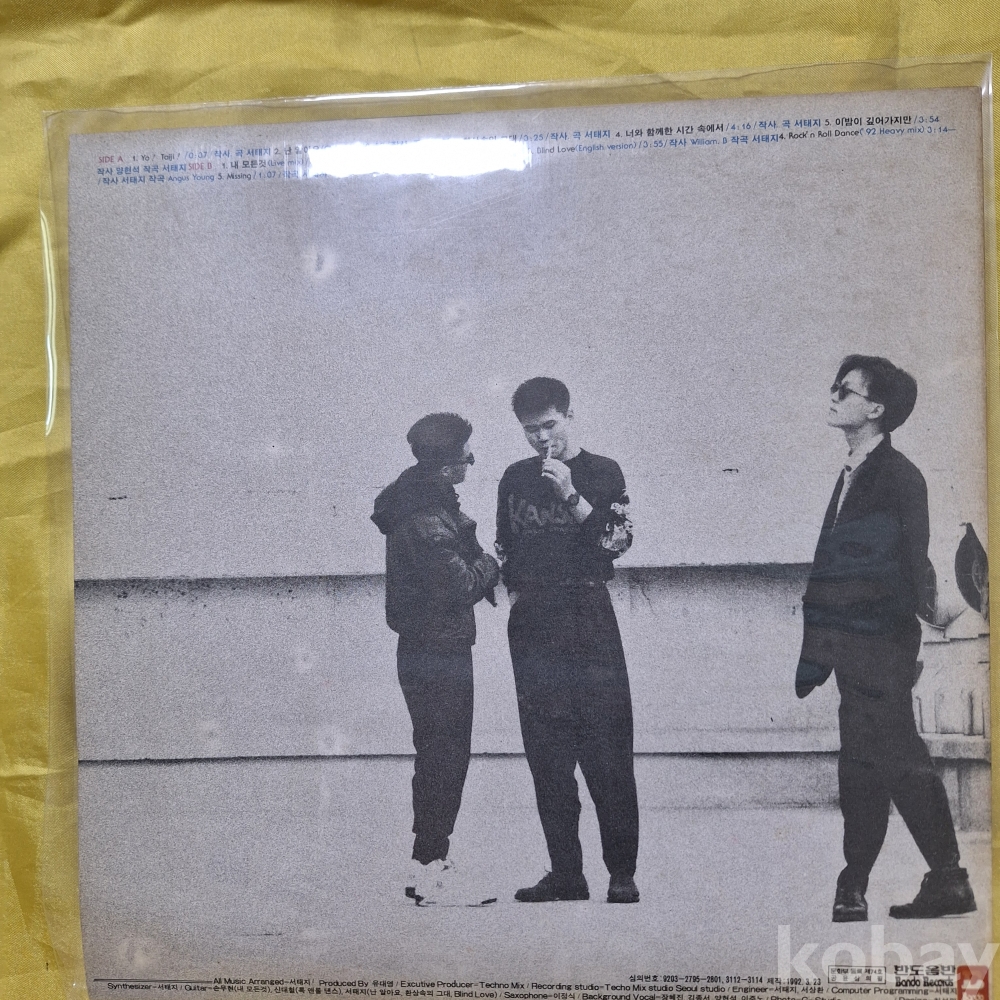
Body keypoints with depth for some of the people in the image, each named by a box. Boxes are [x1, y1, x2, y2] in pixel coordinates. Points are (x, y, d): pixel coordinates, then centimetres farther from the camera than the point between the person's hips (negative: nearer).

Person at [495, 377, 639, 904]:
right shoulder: (515, 479, 13)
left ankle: (622, 873, 7)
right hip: (533, 629, 4)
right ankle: (564, 872, 14)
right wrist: (514, 591, 11)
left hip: (588, 620, -3)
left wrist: (570, 495, -14)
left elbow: (617, 540, -8)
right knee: (546, 757, 5)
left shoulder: (602, 472, 4)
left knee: (608, 752, -3)